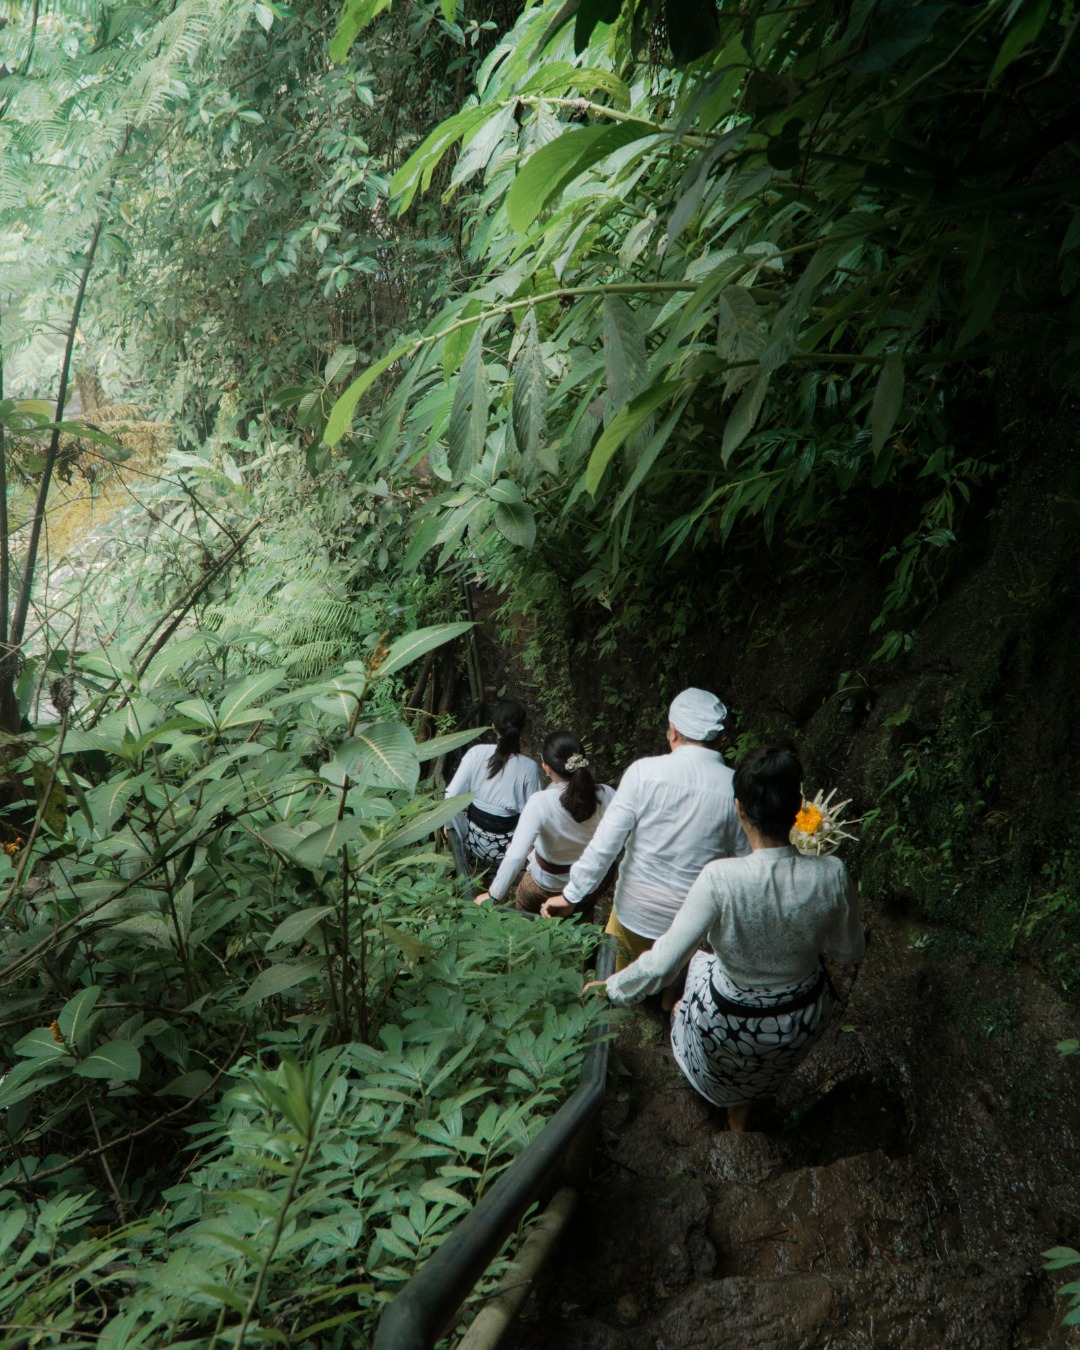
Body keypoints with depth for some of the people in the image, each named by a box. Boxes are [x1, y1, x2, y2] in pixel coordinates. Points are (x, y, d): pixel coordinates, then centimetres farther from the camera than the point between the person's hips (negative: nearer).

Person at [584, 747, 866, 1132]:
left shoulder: (721, 879, -36)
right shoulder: (832, 876, -27)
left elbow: (661, 963, -29)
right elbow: (849, 952, -8)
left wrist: (613, 988, -11)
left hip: (732, 1026, -2)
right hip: (806, 1021, 3)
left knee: (702, 965, 34)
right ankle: (741, 1113, 57)